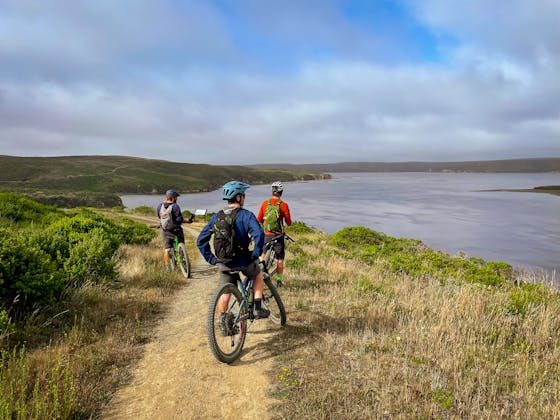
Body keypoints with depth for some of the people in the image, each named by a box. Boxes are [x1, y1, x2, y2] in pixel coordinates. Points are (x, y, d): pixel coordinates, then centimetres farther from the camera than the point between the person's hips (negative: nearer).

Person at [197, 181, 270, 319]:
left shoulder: (217, 217, 4)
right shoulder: (246, 215, -11)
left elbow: (201, 240, 4)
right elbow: (259, 234, -26)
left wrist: (211, 258, 8)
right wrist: (256, 254, -13)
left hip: (224, 264, 4)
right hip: (243, 262, -3)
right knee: (258, 275, 25)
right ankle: (258, 309, 23)